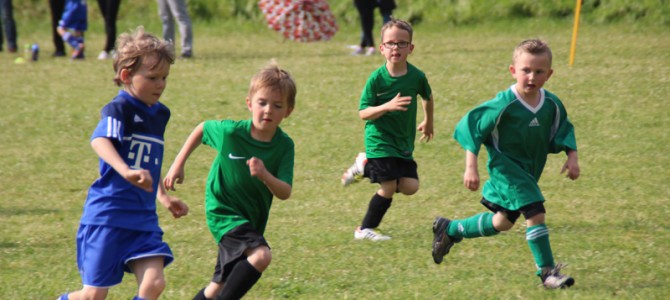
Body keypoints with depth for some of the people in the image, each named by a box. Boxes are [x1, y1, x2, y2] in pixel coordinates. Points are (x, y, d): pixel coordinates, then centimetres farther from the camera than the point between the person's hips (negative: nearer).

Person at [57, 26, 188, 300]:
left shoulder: (159, 114, 14)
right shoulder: (120, 109, -12)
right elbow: (99, 141, -33)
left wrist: (164, 197, 30)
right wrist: (127, 172, -48)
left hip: (143, 216, 7)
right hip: (107, 214, -7)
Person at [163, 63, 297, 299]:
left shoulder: (284, 146, -11)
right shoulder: (231, 132, -17)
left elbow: (284, 193, -17)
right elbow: (202, 129, 4)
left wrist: (265, 176, -37)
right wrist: (178, 164, 5)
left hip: (251, 220, 5)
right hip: (223, 211, -5)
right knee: (261, 255, -30)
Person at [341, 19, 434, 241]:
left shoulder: (416, 76, -5)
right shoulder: (377, 79, -14)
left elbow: (427, 96, 17)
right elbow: (363, 113, -15)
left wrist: (428, 121, 30)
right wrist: (388, 107, -30)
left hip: (404, 142, 5)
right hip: (380, 140, -5)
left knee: (410, 187, -4)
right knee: (388, 188, -13)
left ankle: (365, 167, 17)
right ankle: (365, 230, 6)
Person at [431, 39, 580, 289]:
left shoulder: (552, 104, -6)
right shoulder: (504, 105, -23)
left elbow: (563, 131, 10)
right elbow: (471, 126, -17)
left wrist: (572, 156, -6)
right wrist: (471, 167, -21)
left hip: (529, 171, 7)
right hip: (506, 168, -7)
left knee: (502, 222, 20)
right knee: (535, 213, -21)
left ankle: (449, 230, 41)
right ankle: (547, 272, -12)